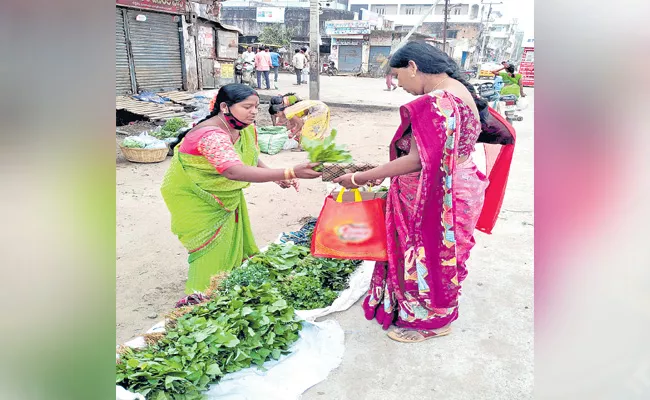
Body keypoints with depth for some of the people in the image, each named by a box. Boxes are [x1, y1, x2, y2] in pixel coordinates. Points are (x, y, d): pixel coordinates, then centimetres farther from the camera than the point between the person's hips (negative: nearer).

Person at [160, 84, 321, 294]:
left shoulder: (247, 129, -8)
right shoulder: (211, 135, -36)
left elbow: (253, 161, 3)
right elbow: (234, 171, -51)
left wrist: (277, 177, -20)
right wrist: (290, 172, -58)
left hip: (226, 195, 8)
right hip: (196, 198, -8)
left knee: (233, 244, 14)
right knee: (212, 249, 0)